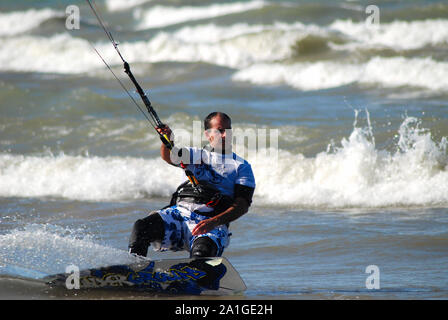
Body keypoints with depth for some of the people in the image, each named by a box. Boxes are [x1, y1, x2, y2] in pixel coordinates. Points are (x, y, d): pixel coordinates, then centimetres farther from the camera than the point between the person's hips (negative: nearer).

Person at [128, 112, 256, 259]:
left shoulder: (242, 167, 13)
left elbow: (242, 205, 1)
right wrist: (167, 139, -23)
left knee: (202, 252, -37)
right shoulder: (198, 155, 22)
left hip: (213, 225, -3)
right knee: (142, 227, -24)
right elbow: (168, 157, 2)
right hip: (180, 212, 3)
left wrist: (214, 222, -17)